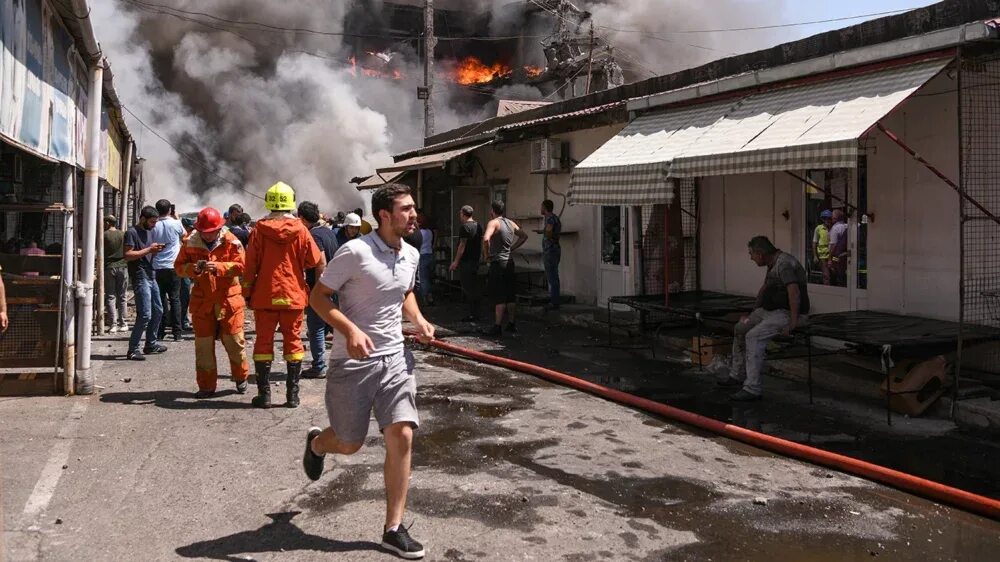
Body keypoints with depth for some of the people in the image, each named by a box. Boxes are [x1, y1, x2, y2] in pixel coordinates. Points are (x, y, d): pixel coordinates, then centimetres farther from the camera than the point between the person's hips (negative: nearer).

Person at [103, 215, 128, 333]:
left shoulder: (104, 235, -4)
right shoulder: (123, 235, 4)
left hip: (109, 267, -3)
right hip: (122, 266, 3)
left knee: (110, 296, 2)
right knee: (121, 296, 9)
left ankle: (112, 324, -4)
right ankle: (122, 324, 11)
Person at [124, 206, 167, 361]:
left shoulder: (149, 232, 17)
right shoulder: (132, 232, -9)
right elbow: (128, 255, -19)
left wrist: (156, 251, 3)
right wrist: (149, 249, -20)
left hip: (151, 277, 9)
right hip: (140, 277, -9)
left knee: (158, 311, 16)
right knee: (145, 315, -13)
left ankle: (150, 344, 28)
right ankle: (133, 350, -7)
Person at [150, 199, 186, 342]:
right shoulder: (175, 224, -3)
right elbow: (184, 234, 18)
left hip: (158, 268, 2)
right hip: (173, 267, -1)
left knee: (160, 299, 8)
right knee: (175, 299, 2)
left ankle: (160, 331, 8)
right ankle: (176, 332, -1)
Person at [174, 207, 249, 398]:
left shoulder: (231, 242, -5)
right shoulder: (190, 243, 2)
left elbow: (239, 265, -13)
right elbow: (179, 266, 3)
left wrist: (218, 266, -28)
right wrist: (193, 268, -18)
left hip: (228, 298, -2)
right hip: (202, 301, 2)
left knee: (234, 340, 4)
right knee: (203, 344, 5)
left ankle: (241, 378, 26)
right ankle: (206, 386, 15)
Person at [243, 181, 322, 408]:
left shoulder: (259, 230, -5)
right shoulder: (300, 230, -7)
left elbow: (250, 265, -2)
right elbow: (315, 260, -1)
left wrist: (247, 292, 7)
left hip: (265, 296, 0)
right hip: (293, 295, 0)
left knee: (264, 342, 8)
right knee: (293, 341, 9)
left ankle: (264, 394, 7)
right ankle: (292, 394, 8)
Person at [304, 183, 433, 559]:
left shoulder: (411, 255, 5)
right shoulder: (355, 252, -16)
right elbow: (318, 296, -12)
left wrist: (418, 320, 4)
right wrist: (350, 330, -26)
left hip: (395, 359, 5)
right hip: (353, 362, -5)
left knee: (401, 436, -6)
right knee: (349, 444, 8)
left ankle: (394, 529, 6)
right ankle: (316, 444, 47)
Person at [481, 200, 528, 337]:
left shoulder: (493, 223, -11)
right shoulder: (511, 223, 11)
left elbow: (486, 239, -27)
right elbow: (524, 236, 20)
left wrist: (487, 254, -13)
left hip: (498, 262, -7)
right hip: (509, 262, 7)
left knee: (499, 296, -6)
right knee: (510, 295, 13)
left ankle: (498, 326, -6)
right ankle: (511, 324, 18)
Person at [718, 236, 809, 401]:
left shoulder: (784, 264, -23)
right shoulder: (773, 264, 11)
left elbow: (794, 293, -33)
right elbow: (764, 289, 25)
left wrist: (792, 324, -32)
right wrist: (752, 314, 24)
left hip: (788, 313, -11)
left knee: (753, 337, -26)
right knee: (740, 329, 16)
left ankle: (753, 389, -26)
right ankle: (738, 375, 27)